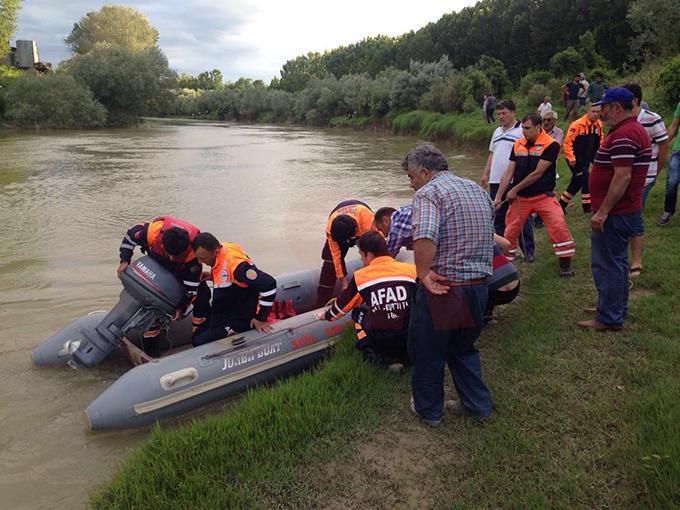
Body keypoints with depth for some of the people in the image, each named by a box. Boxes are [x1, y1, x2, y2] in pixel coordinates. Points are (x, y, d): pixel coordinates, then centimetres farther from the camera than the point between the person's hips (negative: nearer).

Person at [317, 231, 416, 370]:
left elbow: (343, 303, 22)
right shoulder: (412, 270, 6)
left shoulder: (360, 276, 6)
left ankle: (376, 356, 10)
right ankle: (408, 354, 13)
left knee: (358, 312, 28)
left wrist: (327, 315, 43)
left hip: (380, 341, -1)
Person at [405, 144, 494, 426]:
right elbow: (489, 236, 19)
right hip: (479, 286, 8)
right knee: (463, 347, 27)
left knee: (427, 352, 14)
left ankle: (429, 410, 30)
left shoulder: (428, 193, -14)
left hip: (443, 289, -7)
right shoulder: (477, 189, 13)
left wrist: (423, 274, -20)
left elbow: (424, 239, -32)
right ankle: (477, 403, 35)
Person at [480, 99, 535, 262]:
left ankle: (528, 251, 6)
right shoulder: (497, 132, 17)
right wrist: (485, 174, 16)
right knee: (498, 216, 12)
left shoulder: (521, 131, -5)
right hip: (496, 181, 7)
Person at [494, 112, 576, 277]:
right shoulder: (518, 145, 2)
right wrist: (498, 197, -1)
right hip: (520, 198, 4)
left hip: (543, 196, -4)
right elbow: (508, 173, 3)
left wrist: (515, 189, -13)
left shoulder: (551, 145, -13)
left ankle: (565, 265, -2)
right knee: (510, 232, 7)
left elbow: (537, 173, -17)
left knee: (559, 227, -15)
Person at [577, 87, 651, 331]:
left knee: (607, 264, -4)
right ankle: (616, 308, 31)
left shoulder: (623, 135, -19)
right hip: (626, 210, 11)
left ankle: (609, 318, 4)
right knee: (616, 262, 19)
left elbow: (623, 177, -27)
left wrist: (602, 212, -25)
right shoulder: (636, 130, 16)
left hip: (614, 213, -11)